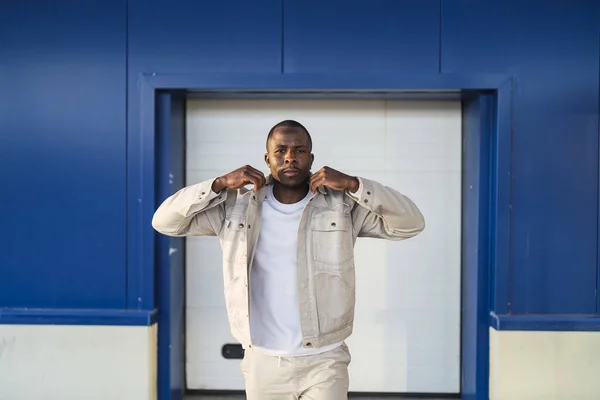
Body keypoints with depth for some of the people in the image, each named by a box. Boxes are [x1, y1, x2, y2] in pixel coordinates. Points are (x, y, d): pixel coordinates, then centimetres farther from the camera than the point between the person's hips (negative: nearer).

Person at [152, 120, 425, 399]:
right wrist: (219, 184, -14)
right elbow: (165, 222, -2)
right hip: (262, 363, 2)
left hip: (324, 362, -2)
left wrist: (353, 184, -21)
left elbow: (411, 224, -11)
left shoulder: (342, 206, -6)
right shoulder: (236, 207, -2)